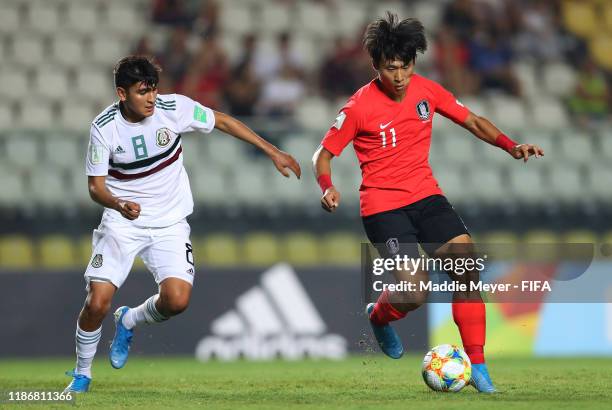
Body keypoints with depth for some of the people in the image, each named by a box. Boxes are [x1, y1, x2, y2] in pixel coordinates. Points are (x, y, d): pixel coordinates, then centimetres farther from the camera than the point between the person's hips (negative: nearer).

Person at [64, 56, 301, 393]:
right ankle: (81, 372, 12)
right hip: (122, 222, -1)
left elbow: (223, 122, 1)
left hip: (169, 223, 1)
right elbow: (96, 185, -11)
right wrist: (119, 204, -33)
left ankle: (128, 320, 16)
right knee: (97, 302, -14)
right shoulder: (104, 127, -14)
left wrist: (273, 152, 1)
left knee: (177, 300, -18)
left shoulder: (173, 108, -12)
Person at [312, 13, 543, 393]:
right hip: (382, 205, -4)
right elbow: (324, 153, -4)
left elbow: (473, 121, 10)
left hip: (426, 194, 4)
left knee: (467, 265, -16)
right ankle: (378, 317, 21)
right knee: (414, 295, -17)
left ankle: (477, 366, -5)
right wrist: (328, 187, -24)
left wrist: (511, 146, -6)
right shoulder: (359, 107, -12)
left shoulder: (427, 91, 0)